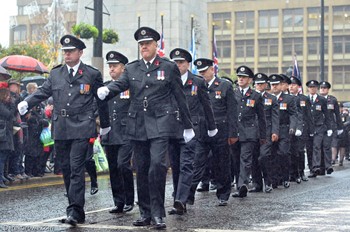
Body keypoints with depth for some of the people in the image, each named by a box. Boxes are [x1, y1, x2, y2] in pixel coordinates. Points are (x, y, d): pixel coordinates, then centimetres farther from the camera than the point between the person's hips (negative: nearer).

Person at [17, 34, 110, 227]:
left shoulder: (92, 74, 4)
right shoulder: (55, 74, 13)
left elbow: (101, 101, 10)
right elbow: (42, 92, 5)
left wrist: (105, 124, 16)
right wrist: (26, 103, -14)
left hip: (81, 128, -4)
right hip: (60, 129, 5)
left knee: (76, 168, -12)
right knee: (66, 169, 9)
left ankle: (75, 211, -13)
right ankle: (76, 209, 19)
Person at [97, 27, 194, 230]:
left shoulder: (169, 67, 5)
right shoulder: (131, 69, 13)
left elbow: (180, 97, 7)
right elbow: (120, 84, -4)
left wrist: (188, 126, 8)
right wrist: (106, 90, -28)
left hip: (160, 123, -4)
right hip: (138, 125, 4)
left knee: (157, 164, -18)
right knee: (142, 169, 8)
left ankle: (158, 213, -9)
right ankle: (145, 213, 18)